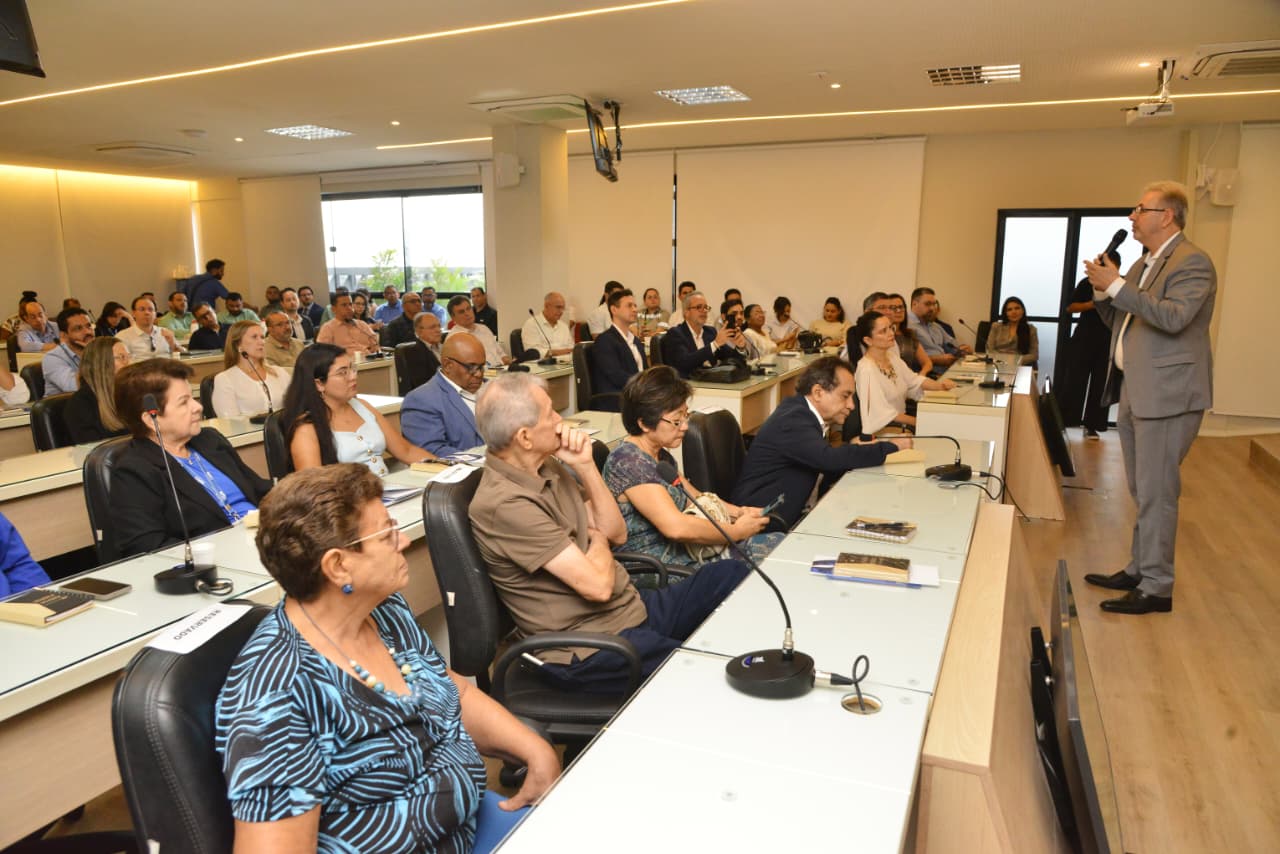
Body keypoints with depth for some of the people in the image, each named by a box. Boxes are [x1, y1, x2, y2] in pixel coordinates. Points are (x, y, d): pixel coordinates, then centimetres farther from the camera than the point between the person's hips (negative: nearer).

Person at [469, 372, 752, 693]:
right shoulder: (502, 503, -25)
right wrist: (598, 540, -3)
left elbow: (616, 533, 6)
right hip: (586, 649, -9)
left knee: (734, 575, 7)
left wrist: (585, 465, -7)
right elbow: (597, 585, -26)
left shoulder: (547, 467, 4)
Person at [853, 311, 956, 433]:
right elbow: (882, 413, -24)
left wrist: (940, 385, -8)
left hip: (902, 422, 8)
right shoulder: (867, 369, -21)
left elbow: (913, 380, 10)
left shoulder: (892, 356, 6)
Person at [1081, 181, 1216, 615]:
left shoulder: (1192, 262, -11)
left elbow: (1174, 317, -26)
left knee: (1155, 493, -5)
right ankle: (1139, 570, 28)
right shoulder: (1144, 264, 17)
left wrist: (1117, 286, -24)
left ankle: (1157, 588, 4)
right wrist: (1103, 290, 3)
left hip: (1167, 395, -9)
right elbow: (1120, 320, 20)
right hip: (1135, 391, 9)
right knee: (1143, 492, 17)